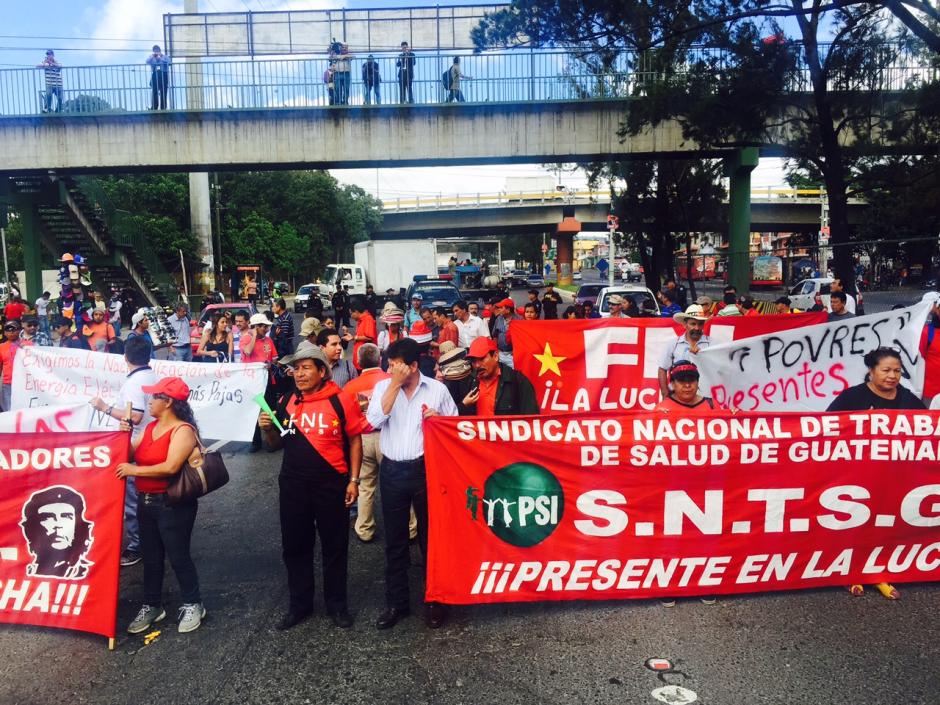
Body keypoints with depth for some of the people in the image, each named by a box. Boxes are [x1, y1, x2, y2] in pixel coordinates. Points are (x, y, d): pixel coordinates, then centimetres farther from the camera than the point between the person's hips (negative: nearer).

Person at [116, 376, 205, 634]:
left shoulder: (183, 430, -16)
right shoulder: (150, 427, 10)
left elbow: (171, 467, -26)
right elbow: (130, 455, 8)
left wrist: (134, 471, -20)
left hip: (173, 505, -8)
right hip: (146, 502, 8)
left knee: (178, 556, 3)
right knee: (150, 557, 16)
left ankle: (193, 605, 19)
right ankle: (152, 606, 30)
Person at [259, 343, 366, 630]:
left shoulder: (340, 400, -10)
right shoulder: (286, 401, 3)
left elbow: (354, 440, -3)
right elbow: (277, 443, 13)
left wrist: (354, 480, -6)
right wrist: (268, 428, -8)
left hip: (331, 485, -4)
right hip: (292, 485, 4)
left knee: (334, 546, 10)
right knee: (295, 546, 15)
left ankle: (337, 604, 27)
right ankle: (299, 603, 32)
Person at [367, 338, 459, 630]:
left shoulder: (437, 389, -1)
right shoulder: (383, 387, 2)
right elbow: (375, 420, -14)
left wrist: (439, 419, -16)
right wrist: (395, 385, -15)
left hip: (426, 469, -1)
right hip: (392, 471, 2)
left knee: (430, 537, 10)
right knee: (395, 540, 11)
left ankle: (434, 601, 24)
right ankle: (396, 602, 24)